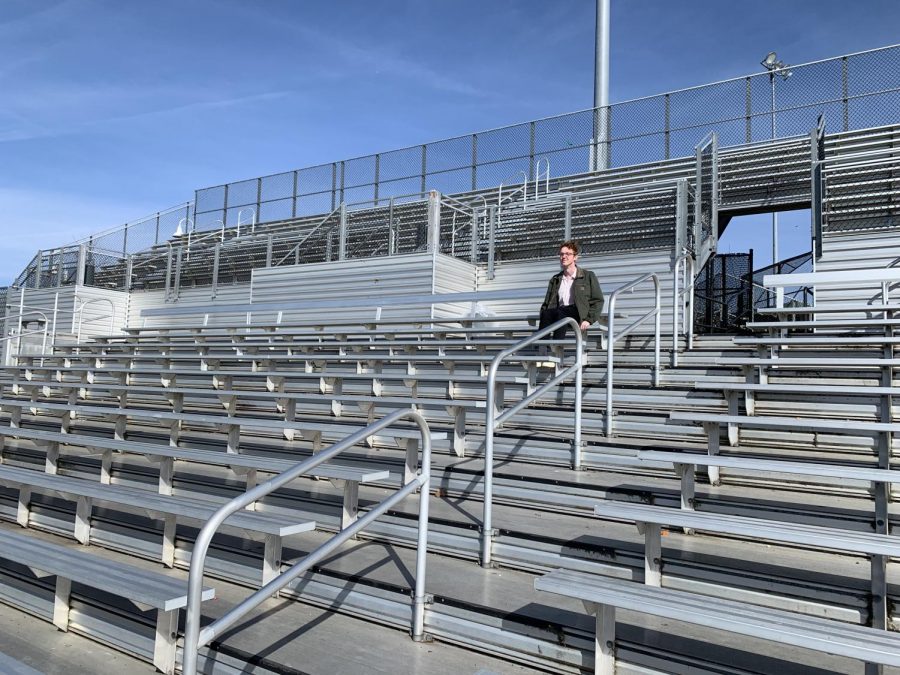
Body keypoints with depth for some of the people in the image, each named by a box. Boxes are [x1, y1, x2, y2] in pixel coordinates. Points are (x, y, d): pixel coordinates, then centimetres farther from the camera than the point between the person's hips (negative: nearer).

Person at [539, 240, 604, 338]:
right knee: (547, 313, -33)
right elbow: (546, 304, 19)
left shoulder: (588, 276, 12)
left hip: (578, 313, -3)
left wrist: (589, 319, -10)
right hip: (559, 313, 3)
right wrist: (543, 322, -3)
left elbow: (598, 301, 6)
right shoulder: (555, 280, 24)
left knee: (560, 313, -37)